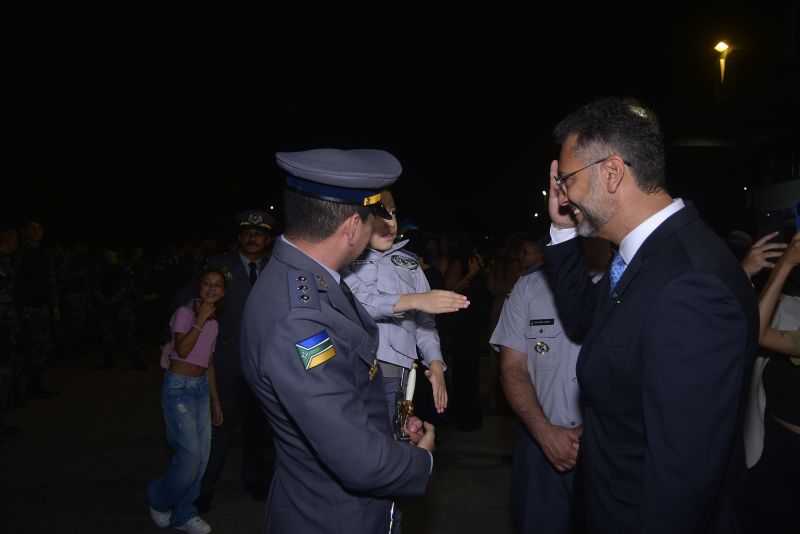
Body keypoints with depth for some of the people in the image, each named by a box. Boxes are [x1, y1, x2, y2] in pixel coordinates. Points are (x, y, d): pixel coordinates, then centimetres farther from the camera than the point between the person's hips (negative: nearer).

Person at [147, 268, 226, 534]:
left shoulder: (214, 323, 12)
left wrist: (216, 402, 19)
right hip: (178, 387, -7)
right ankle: (158, 498, 18)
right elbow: (182, 349, -24)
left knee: (202, 456, 5)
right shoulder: (185, 312, -8)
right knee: (190, 455, -10)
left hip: (202, 388, 7)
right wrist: (201, 319, -19)